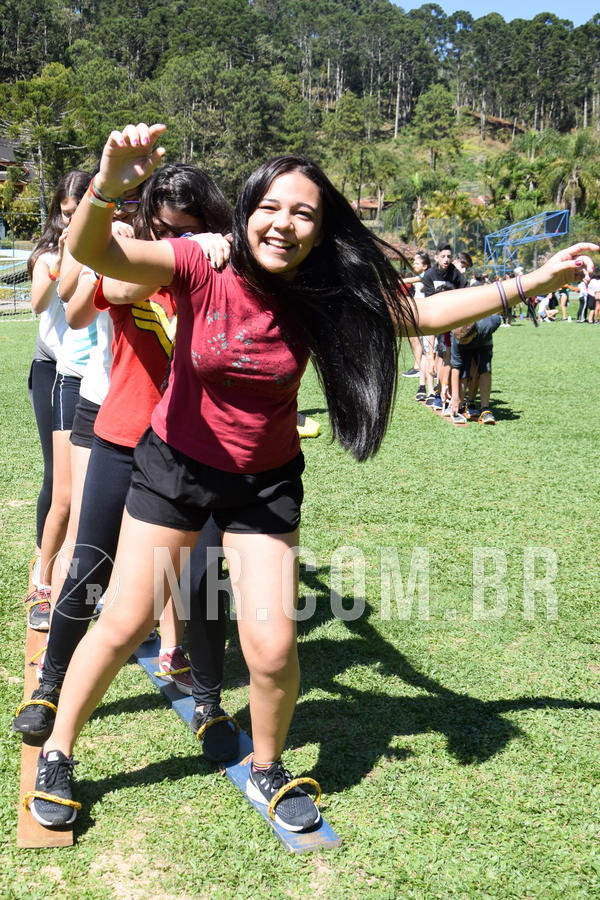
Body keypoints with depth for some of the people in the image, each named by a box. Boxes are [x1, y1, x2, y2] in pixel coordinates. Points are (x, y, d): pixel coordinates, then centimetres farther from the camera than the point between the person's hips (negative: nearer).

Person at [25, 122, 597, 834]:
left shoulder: (324, 299, -13)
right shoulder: (200, 271, -20)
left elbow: (426, 314, -2)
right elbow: (90, 250, -32)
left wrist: (536, 281, -3)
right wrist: (109, 184, -54)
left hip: (266, 482, 2)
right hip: (176, 465, -1)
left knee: (273, 646, -4)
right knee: (124, 624, 5)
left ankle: (266, 771, 27)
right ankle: (56, 754, 30)